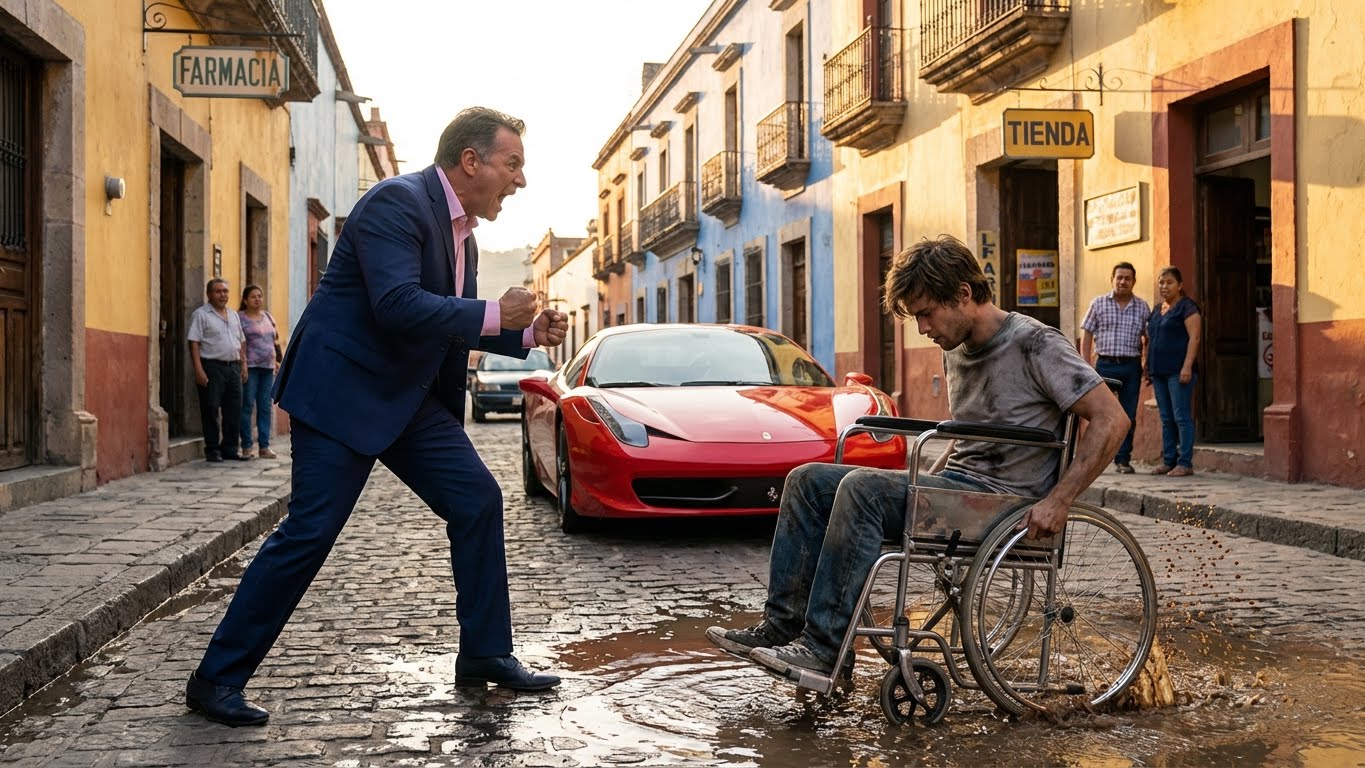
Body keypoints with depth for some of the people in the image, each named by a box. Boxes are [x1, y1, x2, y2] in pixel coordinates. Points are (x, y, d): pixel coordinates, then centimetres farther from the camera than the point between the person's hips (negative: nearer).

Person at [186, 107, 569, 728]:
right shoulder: (397, 201, -17)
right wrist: (494, 315, -22)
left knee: (477, 500, 4)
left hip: (411, 397, 9)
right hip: (343, 390, -9)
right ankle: (216, 679, 2)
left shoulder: (461, 230, 13)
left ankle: (485, 655, 15)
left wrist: (528, 334, 9)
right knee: (309, 532, -10)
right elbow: (398, 306, -29)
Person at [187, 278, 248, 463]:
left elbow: (241, 342, 23)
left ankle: (229, 448, 15)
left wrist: (243, 364, 13)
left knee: (234, 411, 6)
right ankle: (212, 450, 4)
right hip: (212, 367, -6)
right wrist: (199, 369, -17)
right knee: (211, 411, -3)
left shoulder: (234, 316, 19)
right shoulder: (201, 315, -2)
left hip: (233, 367, 6)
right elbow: (194, 343, -9)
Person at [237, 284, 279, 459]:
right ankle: (246, 446, 0)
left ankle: (264, 446, 9)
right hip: (250, 366, -6)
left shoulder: (267, 316, 17)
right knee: (247, 406, -5)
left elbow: (276, 337, 27)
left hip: (267, 367, 6)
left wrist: (276, 360, 16)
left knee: (265, 407, 5)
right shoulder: (240, 318, -3)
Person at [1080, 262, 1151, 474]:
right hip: (1105, 364, -2)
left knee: (1128, 416, 4)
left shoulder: (1142, 307, 8)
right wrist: (1086, 366, -4)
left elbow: (1148, 339, 12)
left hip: (1131, 367, 2)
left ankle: (1123, 459, 12)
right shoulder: (1098, 303, 4)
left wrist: (1146, 364, 1)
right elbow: (1087, 336, 4)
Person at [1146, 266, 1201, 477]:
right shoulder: (1157, 310, 19)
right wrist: (1148, 368, 19)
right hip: (1159, 372, 8)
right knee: (1166, 419, 10)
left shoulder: (1186, 307, -5)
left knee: (1181, 417, -7)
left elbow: (1194, 338, -12)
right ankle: (1168, 461, 14)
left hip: (1178, 372, -8)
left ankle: (1185, 463, -5)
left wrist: (1187, 366, -20)